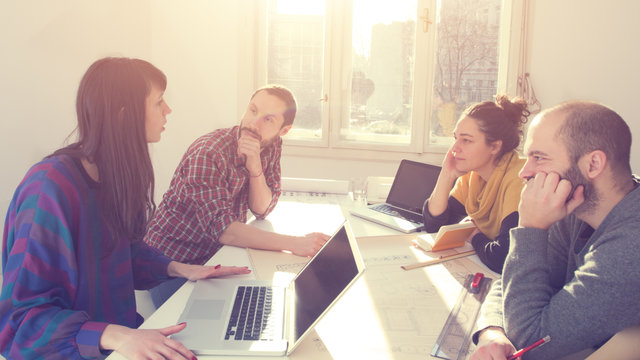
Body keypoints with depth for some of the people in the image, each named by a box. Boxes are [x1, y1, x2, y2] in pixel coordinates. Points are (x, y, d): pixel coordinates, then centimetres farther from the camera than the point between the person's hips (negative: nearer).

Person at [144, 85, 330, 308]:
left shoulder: (271, 147, -4)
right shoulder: (207, 154, -27)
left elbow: (261, 210, -5)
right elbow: (222, 229, -34)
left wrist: (255, 168, -26)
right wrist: (295, 244, -41)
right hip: (173, 263, -6)